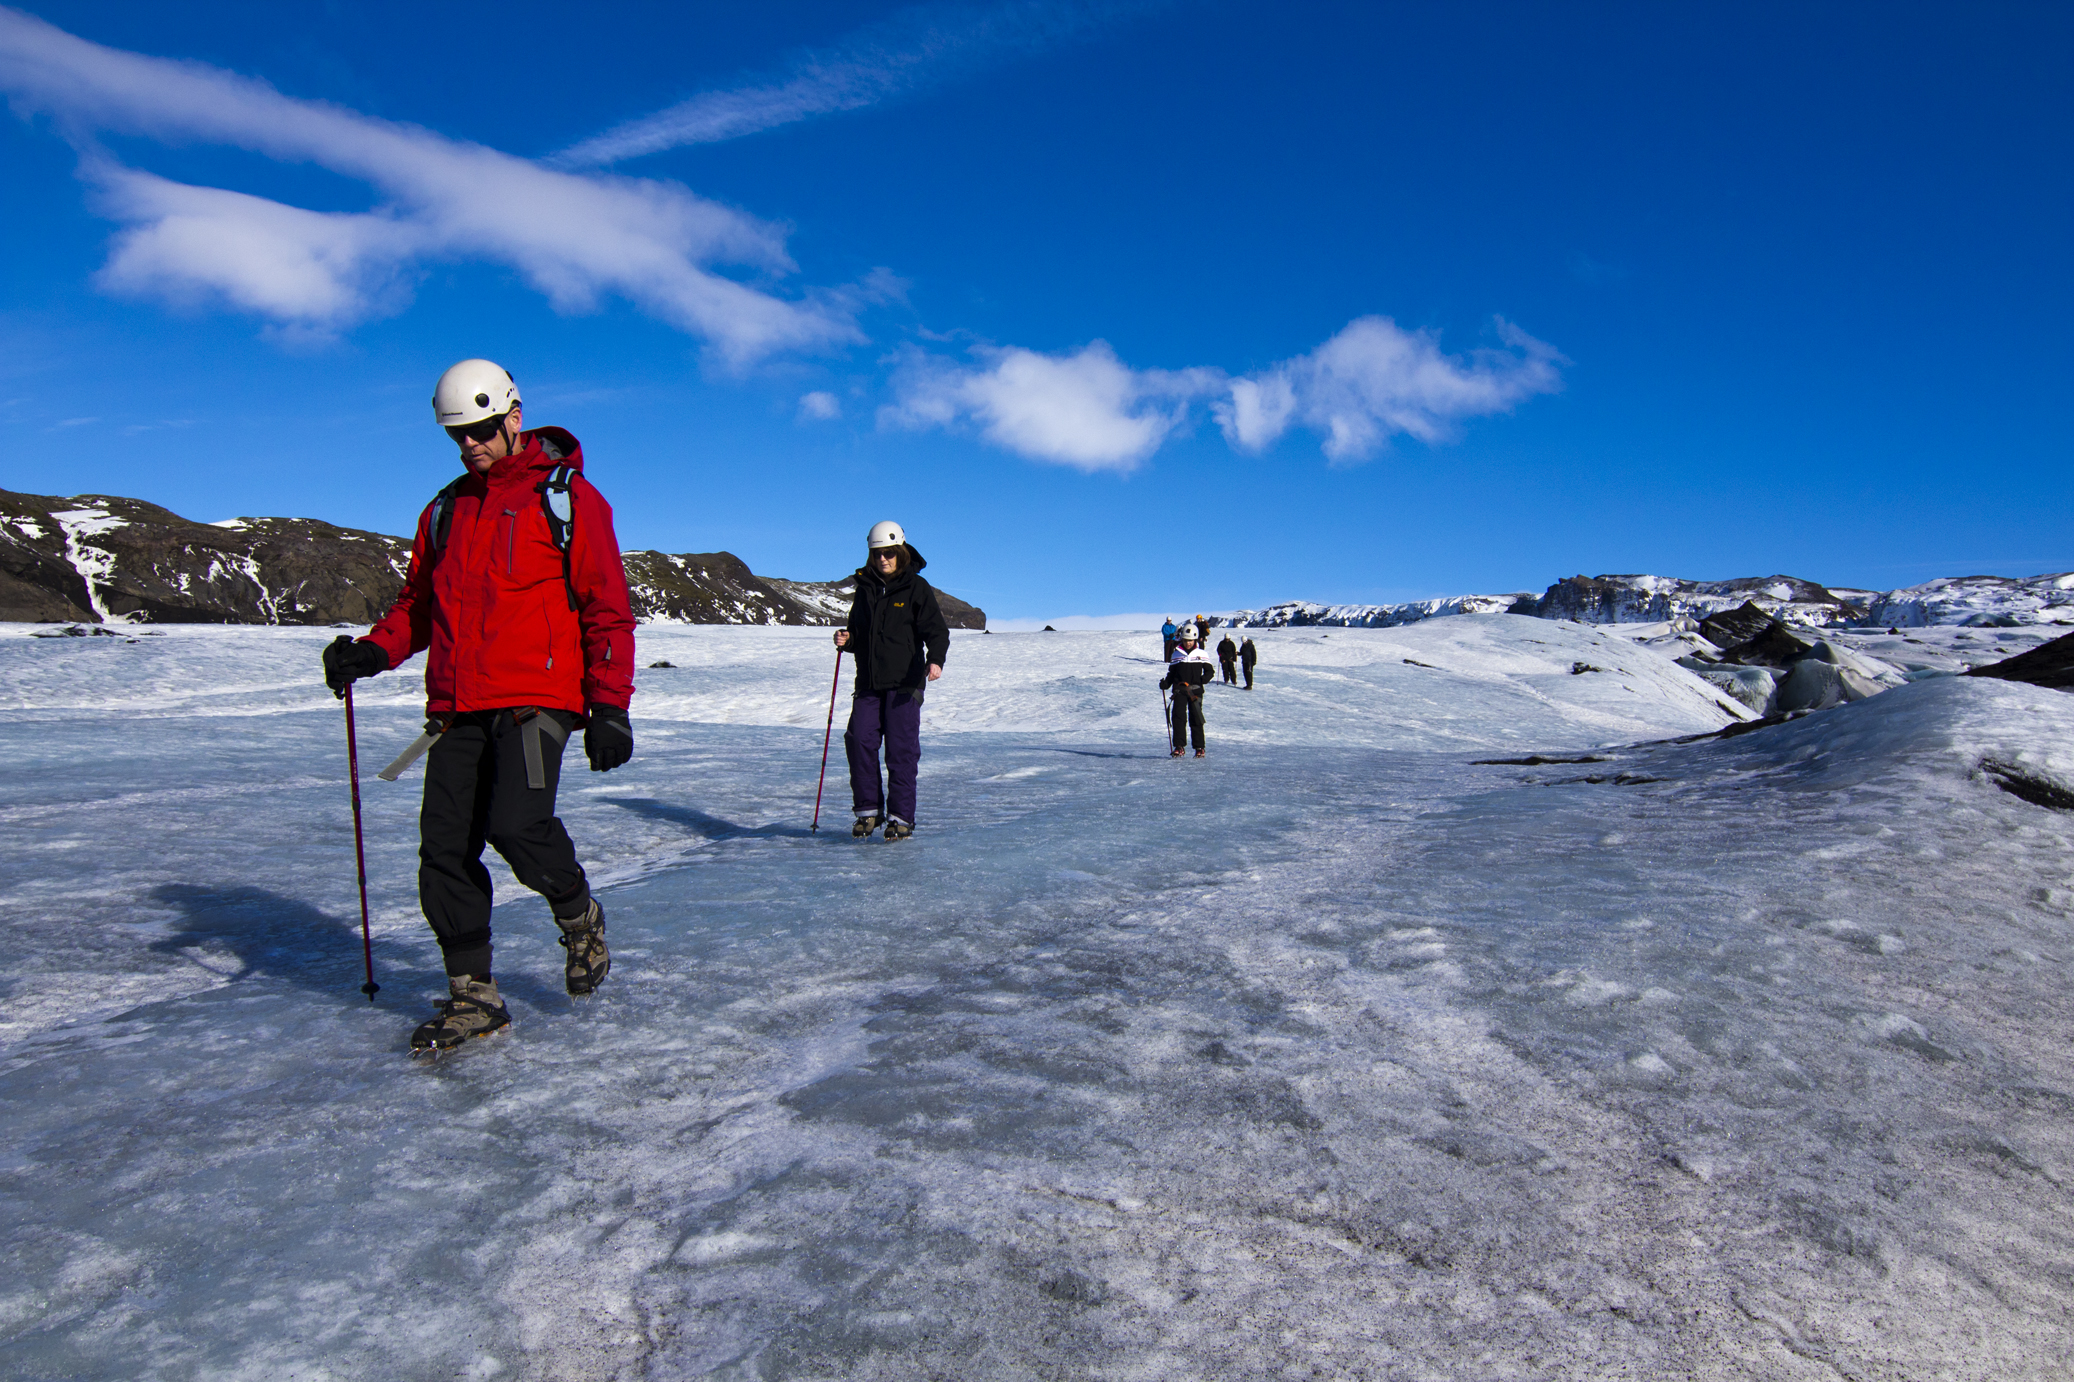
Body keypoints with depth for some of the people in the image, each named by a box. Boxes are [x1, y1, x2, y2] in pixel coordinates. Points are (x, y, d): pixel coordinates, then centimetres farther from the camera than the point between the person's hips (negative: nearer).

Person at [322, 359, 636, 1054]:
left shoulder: (567, 498, 1)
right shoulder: (445, 510, 20)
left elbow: (607, 610, -3)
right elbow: (418, 604, 24)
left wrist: (610, 706, -10)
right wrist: (373, 650, 2)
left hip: (535, 697, -6)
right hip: (457, 706, 6)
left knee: (518, 824, -22)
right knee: (444, 846, 1)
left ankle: (580, 917, 9)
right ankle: (473, 997, 13)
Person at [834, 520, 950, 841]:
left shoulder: (917, 588, -1)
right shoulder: (865, 588, 14)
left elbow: (937, 630, -8)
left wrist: (935, 660, -27)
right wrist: (846, 639, 0)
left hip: (904, 681, -5)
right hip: (868, 682, 5)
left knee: (901, 748, -5)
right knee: (859, 740, -5)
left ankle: (901, 817, 4)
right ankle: (868, 810, 9)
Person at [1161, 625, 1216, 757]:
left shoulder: (1202, 654, 6)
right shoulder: (1176, 654, 10)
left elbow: (1210, 670, 8)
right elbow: (1171, 673, 14)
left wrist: (1205, 678, -13)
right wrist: (1165, 683, -4)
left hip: (1195, 691, -1)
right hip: (1179, 690, 1)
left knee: (1196, 719, -1)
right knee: (1178, 717, -9)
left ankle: (1200, 747, 8)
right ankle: (1179, 746, -4)